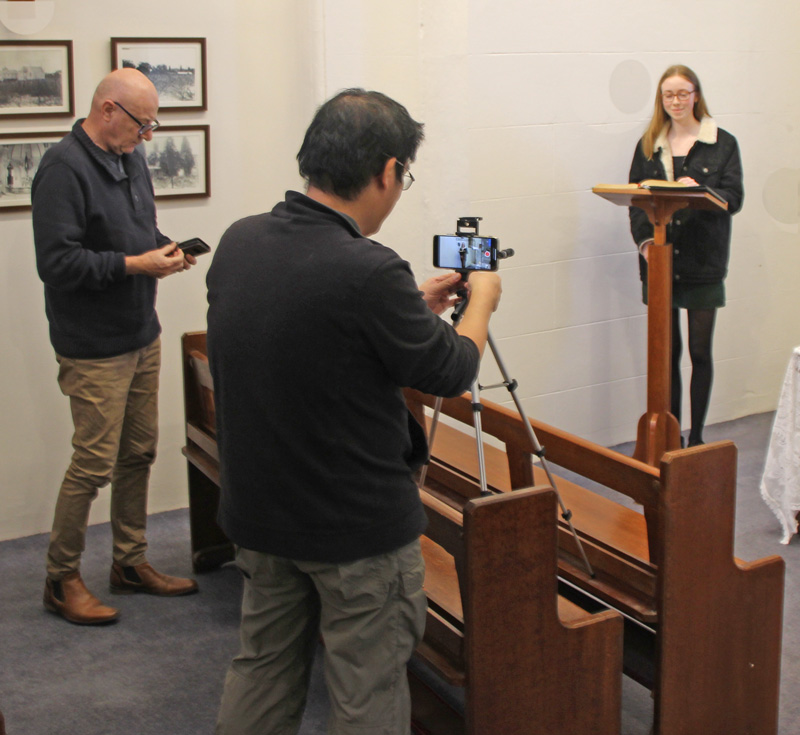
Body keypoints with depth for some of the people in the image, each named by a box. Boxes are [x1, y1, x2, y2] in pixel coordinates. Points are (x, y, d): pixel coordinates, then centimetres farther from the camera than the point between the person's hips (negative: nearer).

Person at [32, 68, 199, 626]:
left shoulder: (131, 160, 10)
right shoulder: (65, 168, -17)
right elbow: (56, 262, -23)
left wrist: (166, 247, 2)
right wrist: (135, 264, -22)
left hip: (142, 338, 9)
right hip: (94, 348, -9)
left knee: (138, 454, 15)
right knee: (93, 464, -3)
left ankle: (131, 562, 29)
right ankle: (61, 580, 15)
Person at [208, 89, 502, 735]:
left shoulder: (237, 243, -4)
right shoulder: (368, 272, -27)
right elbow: (452, 372, -12)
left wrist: (412, 305, 15)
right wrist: (482, 301, 6)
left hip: (257, 511, 7)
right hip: (359, 527, -7)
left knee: (262, 670, 23)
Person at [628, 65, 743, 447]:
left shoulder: (722, 143, 3)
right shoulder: (648, 144, 11)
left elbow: (733, 198, -5)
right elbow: (634, 198, 5)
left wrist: (698, 192, -24)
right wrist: (644, 239, -10)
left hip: (702, 260, -2)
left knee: (700, 351, 2)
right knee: (666, 350, 5)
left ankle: (696, 436, 12)